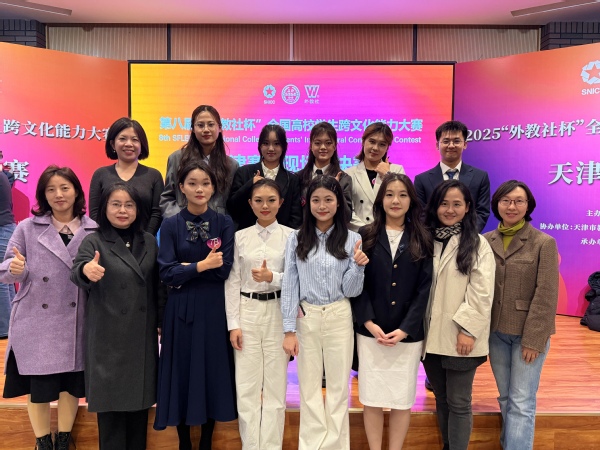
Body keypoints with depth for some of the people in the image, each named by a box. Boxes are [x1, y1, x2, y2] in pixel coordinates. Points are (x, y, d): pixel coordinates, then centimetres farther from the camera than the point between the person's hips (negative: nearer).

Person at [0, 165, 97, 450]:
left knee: (71, 382, 11)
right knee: (38, 384, 8)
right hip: (36, 321, 0)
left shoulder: (95, 231, 1)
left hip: (76, 322, 0)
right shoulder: (27, 228, 3)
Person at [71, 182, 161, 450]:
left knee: (140, 400, 14)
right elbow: (77, 273, -23)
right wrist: (86, 271, -46)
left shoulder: (149, 242, 5)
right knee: (111, 403, 6)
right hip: (109, 337, -3)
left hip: (143, 336, 3)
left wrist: (161, 322, 10)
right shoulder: (93, 242, -5)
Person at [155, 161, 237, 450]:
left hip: (214, 309, 1)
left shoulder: (224, 223, 1)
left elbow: (224, 270, -8)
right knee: (183, 373, 7)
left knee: (212, 373, 8)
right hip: (182, 311, 0)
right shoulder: (171, 225, 0)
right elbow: (167, 274, -9)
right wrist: (202, 265, -16)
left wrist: (186, 268, -10)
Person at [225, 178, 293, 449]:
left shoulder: (291, 236, 0)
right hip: (247, 311, 1)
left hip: (278, 313, -1)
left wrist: (272, 277, -21)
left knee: (275, 385, 6)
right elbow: (232, 281, 3)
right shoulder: (240, 237, 5)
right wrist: (233, 324, -3)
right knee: (246, 387, 5)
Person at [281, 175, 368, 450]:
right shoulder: (297, 239, -2)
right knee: (309, 388, 11)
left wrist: (358, 266, -20)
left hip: (339, 318, 0)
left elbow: (351, 291, -2)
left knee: (338, 387, 11)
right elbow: (289, 286, -3)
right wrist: (289, 330, -6)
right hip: (305, 318, 0)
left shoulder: (352, 240, -2)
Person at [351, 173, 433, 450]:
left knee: (402, 399, 8)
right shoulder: (365, 236, 2)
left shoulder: (422, 240, 3)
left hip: (408, 334, 0)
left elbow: (424, 289, -2)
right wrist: (369, 323, -12)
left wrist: (404, 329, -11)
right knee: (372, 398, 6)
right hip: (370, 332, 0)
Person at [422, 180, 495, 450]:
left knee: (459, 403, 3)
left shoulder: (478, 244, -3)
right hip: (431, 336, 4)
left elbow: (482, 293, -9)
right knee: (441, 399, 16)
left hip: (459, 337, -4)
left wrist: (468, 330, -15)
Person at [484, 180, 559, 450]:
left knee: (521, 402, 0)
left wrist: (533, 339, -13)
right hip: (496, 331, 4)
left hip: (528, 334, -4)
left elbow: (546, 296, -10)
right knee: (505, 397, 15)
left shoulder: (544, 243, -7)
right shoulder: (486, 241, 3)